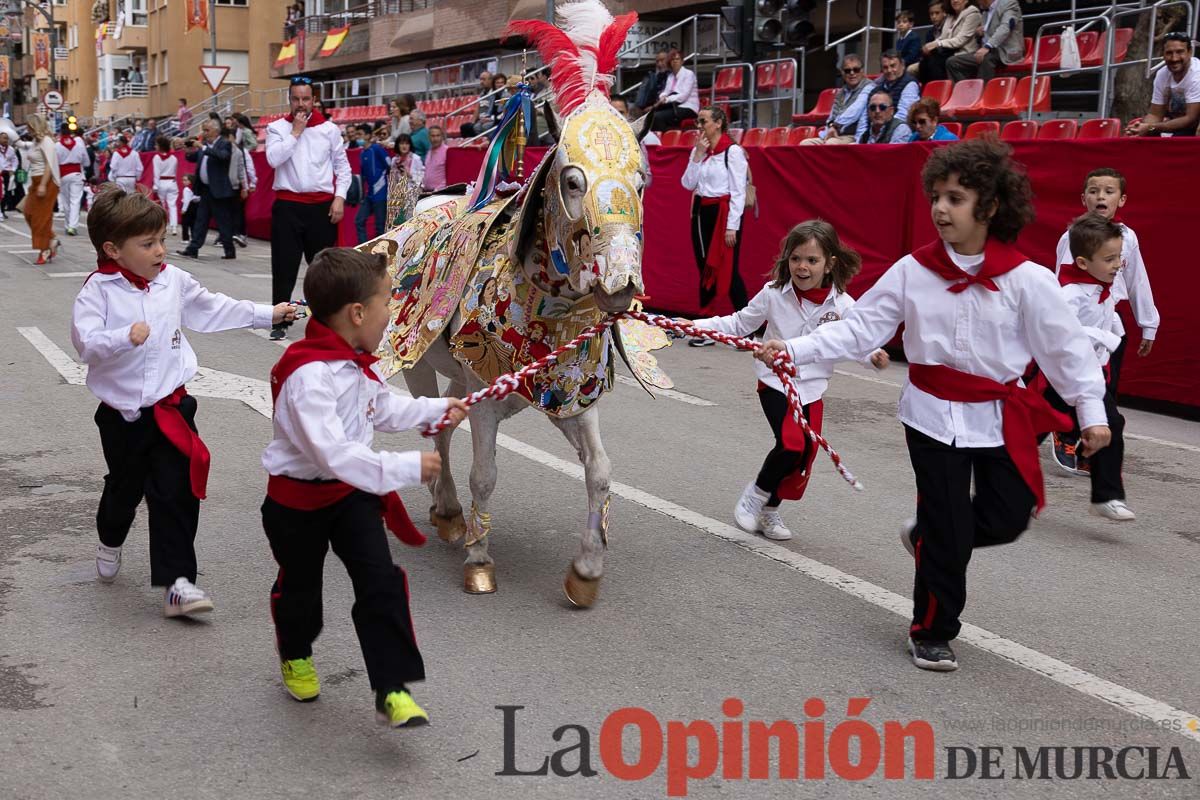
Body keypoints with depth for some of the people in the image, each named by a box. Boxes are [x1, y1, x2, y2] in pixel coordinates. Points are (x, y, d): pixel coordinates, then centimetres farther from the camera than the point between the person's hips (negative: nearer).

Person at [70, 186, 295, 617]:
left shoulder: (173, 279, 3)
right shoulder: (98, 289, -11)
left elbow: (211, 307, 18)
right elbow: (84, 341, -20)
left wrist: (265, 314, 20)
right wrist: (125, 337, -36)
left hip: (171, 406, 2)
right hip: (122, 413, -2)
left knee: (177, 492, -6)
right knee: (124, 487, 18)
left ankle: (177, 580, -2)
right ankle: (110, 542, 51)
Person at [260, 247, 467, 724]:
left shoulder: (359, 362, -2)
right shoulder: (308, 375, -33)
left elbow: (384, 409, 19)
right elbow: (333, 452, -39)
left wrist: (436, 410, 11)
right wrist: (406, 468, -39)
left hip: (353, 492, 6)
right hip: (299, 500, -6)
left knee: (381, 584, -6)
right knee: (299, 586, 18)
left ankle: (393, 690, -3)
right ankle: (295, 656, 48)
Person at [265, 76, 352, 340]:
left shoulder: (329, 129, 7)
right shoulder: (277, 128, 4)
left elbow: (342, 167, 10)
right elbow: (274, 159, -12)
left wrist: (339, 197, -1)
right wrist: (296, 132, -8)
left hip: (322, 206, 1)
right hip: (288, 205, -1)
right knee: (284, 267, 0)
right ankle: (279, 321, 6)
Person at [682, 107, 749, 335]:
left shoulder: (732, 151, -10)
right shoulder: (699, 150, 11)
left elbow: (738, 192, -12)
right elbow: (688, 184, 4)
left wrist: (732, 227, -16)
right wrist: (698, 155, -4)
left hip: (723, 213, -7)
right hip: (701, 213, 7)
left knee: (728, 271, -8)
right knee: (705, 270, 10)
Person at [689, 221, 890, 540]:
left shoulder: (842, 304, -9)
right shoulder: (774, 294, -9)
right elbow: (740, 324, 2)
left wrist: (874, 355, -22)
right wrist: (698, 325, -7)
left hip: (812, 388, 3)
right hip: (775, 382, -3)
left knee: (805, 454, 6)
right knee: (791, 443, -21)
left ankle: (770, 511, 30)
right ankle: (756, 493, 7)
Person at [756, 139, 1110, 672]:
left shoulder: (1027, 279, -10)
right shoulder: (911, 271, -7)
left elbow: (1066, 347, -4)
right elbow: (858, 327, -7)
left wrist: (1091, 411, -3)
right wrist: (795, 350, -16)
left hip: (1001, 416, 1)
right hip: (934, 414, -1)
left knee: (1007, 519, 7)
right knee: (948, 530, 3)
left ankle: (926, 537, 37)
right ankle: (931, 632, 22)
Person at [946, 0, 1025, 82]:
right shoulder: (986, 11, 22)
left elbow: (1005, 27, -19)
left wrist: (987, 47, -33)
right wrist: (981, 33, 6)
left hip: (1006, 52, -8)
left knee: (987, 58, -39)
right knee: (952, 62, -7)